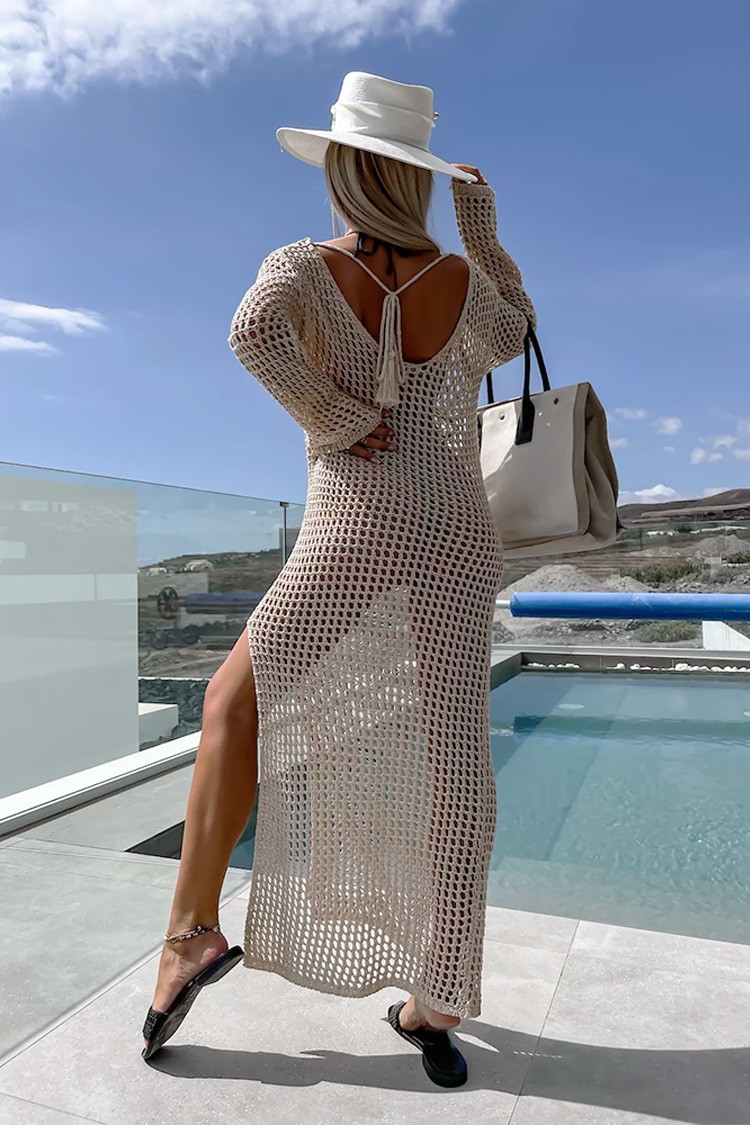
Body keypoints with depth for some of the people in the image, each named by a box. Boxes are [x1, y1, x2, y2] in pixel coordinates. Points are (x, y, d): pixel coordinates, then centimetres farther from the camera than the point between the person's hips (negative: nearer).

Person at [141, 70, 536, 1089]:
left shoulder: (302, 267, 1)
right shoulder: (462, 277, 8)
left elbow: (252, 331, -21)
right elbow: (512, 340, 28)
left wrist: (339, 421, -10)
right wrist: (486, 233, 31)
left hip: (355, 535, -3)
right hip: (459, 539, 4)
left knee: (237, 704, 14)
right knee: (448, 761, 5)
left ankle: (193, 929, 9)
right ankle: (432, 1003, 14)